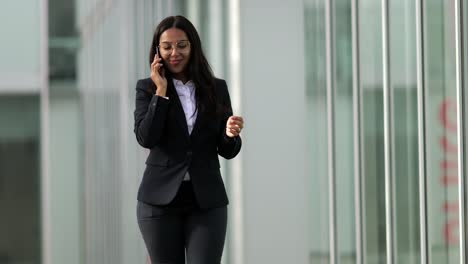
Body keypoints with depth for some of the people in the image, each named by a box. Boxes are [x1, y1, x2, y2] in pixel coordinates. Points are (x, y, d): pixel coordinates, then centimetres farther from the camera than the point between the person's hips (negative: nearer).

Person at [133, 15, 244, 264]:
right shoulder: (148, 88, 3)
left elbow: (227, 151, 8)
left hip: (206, 201, 1)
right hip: (161, 199, 0)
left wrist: (230, 134, -14)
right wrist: (161, 91, -11)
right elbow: (146, 138, -12)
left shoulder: (216, 88, 7)